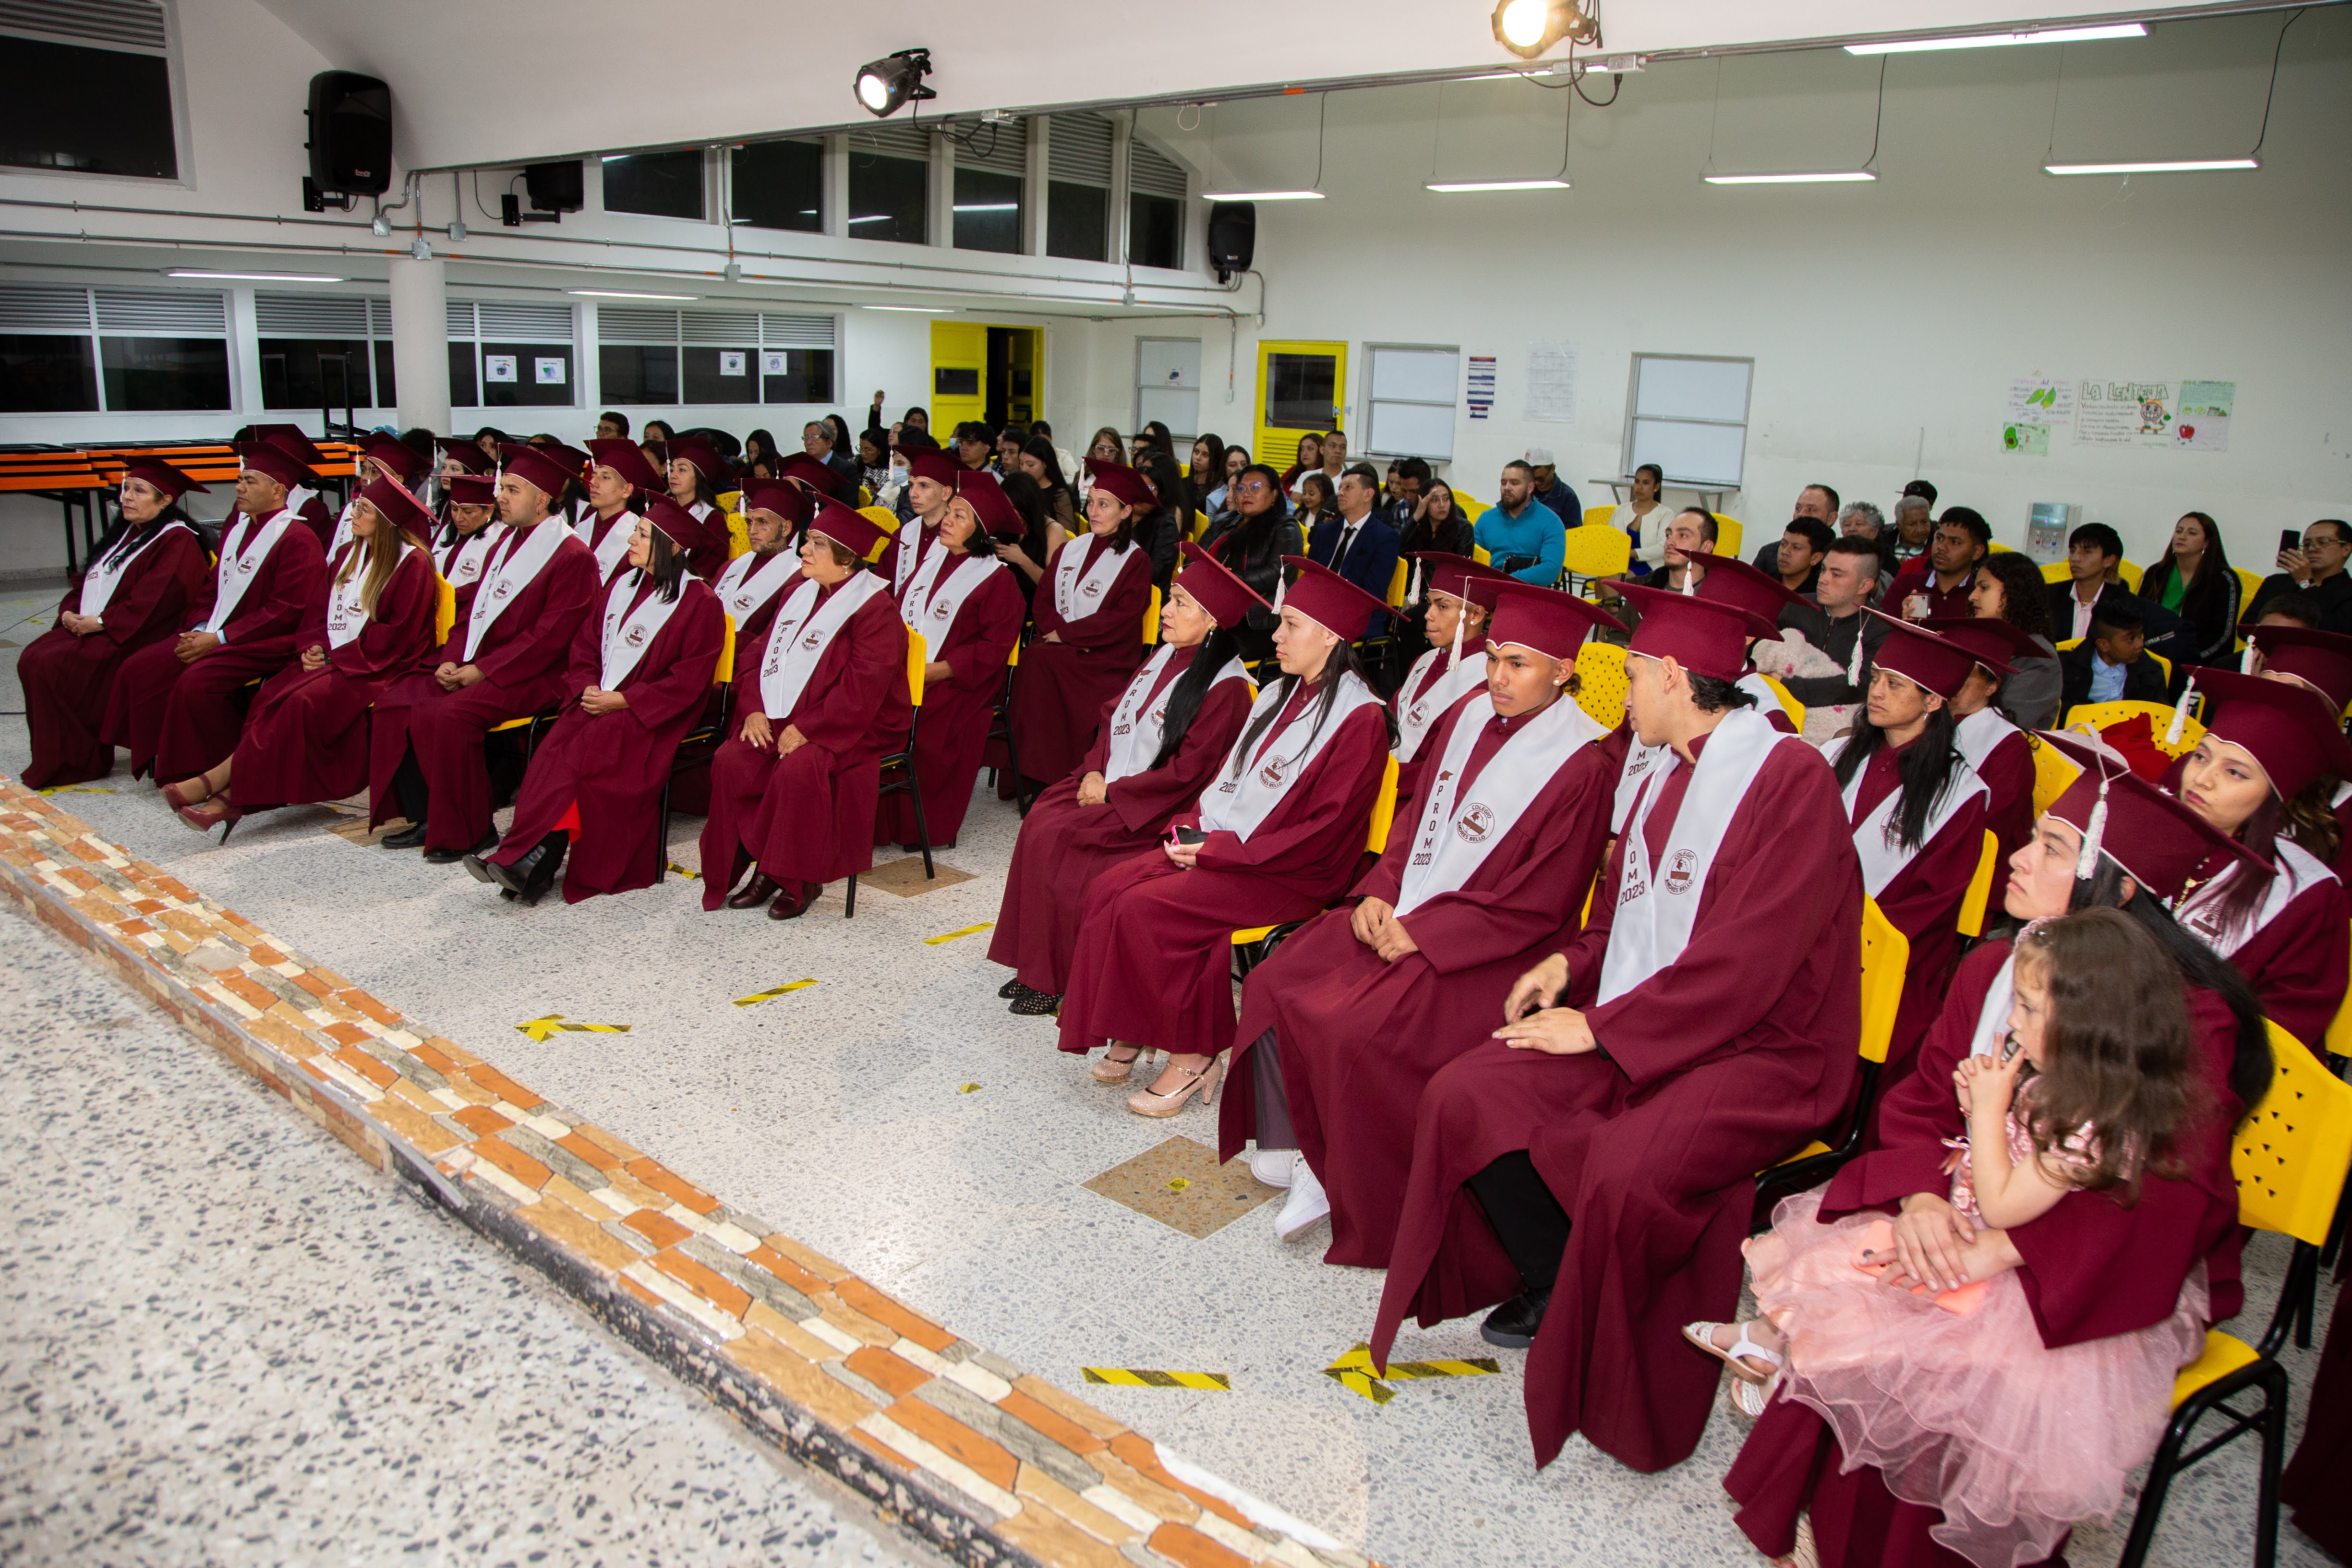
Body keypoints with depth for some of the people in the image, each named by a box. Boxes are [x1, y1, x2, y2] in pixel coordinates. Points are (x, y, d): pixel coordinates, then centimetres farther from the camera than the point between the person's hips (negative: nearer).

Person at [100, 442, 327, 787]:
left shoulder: (297, 539, -12)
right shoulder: (236, 529, 17)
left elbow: (287, 611, -18)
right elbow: (211, 589, 21)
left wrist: (220, 638, -17)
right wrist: (199, 630, 0)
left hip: (266, 644, -9)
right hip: (214, 635, 9)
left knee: (197, 682, -29)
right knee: (138, 668, -2)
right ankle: (165, 762, 5)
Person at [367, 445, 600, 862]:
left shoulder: (572, 557, -10)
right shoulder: (504, 546, 18)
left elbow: (548, 638, -17)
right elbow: (473, 613, 18)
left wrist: (482, 671, -19)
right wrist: (452, 661, 0)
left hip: (532, 677, -9)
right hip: (475, 667, 9)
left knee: (446, 716, -29)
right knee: (394, 703, -5)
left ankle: (471, 833, -14)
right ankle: (424, 819, 2)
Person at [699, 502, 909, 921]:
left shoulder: (876, 609, -11)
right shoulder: (802, 593, 13)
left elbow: (862, 688, -20)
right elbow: (766, 655, 15)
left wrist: (806, 729, -24)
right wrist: (755, 709, -3)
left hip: (852, 730, -7)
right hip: (782, 720, 7)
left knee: (798, 769, -33)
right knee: (730, 761, -15)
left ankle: (801, 880, -13)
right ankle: (764, 865, -2)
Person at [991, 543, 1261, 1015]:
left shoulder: (1226, 688, -17)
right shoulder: (1166, 656, 8)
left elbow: (1185, 772, -19)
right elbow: (1114, 717, 15)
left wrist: (1111, 793, -16)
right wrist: (1094, 770, -2)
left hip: (1155, 810, -8)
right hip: (1108, 784, 8)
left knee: (1057, 839, -20)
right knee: (1039, 822, -13)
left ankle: (1057, 980, -5)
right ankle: (1036, 966, -4)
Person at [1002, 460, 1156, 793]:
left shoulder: (1136, 562, -1)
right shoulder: (1071, 550, 15)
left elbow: (1121, 619, -10)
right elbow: (1043, 601, 11)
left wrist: (1066, 632, -12)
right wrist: (1058, 632, -9)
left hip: (1105, 660, -5)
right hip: (1059, 649, 5)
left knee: (1040, 661, -29)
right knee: (1031, 659, -26)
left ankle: (1053, 779, -21)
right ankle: (1029, 775, -20)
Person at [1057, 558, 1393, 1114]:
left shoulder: (1359, 719, -15)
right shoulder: (1279, 694, 12)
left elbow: (1325, 830, -18)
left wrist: (1221, 850, -19)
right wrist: (1190, 826, -1)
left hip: (1290, 876, -8)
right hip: (1219, 846, 8)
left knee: (1147, 907, -24)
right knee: (1109, 888, -10)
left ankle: (1193, 1054, -9)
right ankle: (1132, 1031, 0)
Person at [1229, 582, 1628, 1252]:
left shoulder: (1583, 767, -16)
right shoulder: (1472, 714, 4)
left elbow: (1538, 907, -15)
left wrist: (1421, 933, -16)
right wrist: (1378, 892, -2)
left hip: (1480, 949, -7)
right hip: (1401, 912, 8)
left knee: (1356, 1032, -26)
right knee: (1273, 985, -6)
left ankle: (1348, 1188, -1)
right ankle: (1297, 1151, 7)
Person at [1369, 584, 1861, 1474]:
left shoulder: (1790, 779, -14)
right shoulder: (1658, 773, 12)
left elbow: (1745, 960, -21)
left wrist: (1601, 1026, -18)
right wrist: (1573, 963, 2)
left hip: (1760, 1050, -8)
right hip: (1637, 1023, 8)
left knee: (1625, 1175, -32)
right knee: (1462, 1096, -9)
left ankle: (1614, 1385, -3)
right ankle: (1562, 1287, 10)